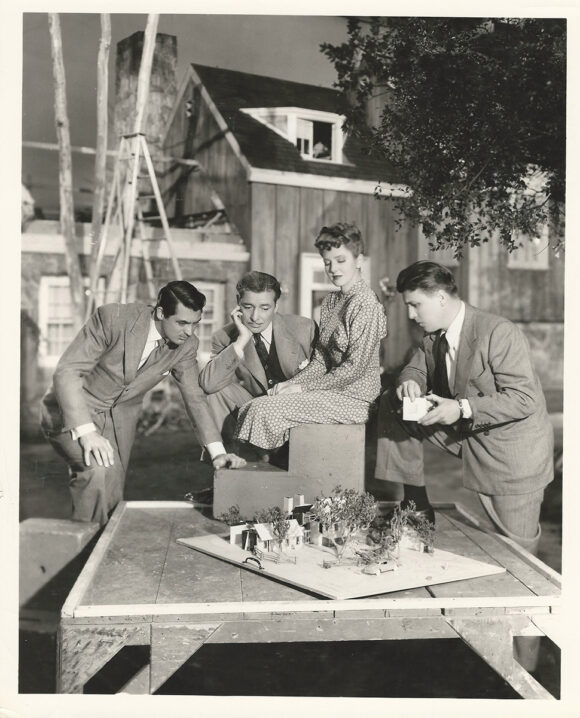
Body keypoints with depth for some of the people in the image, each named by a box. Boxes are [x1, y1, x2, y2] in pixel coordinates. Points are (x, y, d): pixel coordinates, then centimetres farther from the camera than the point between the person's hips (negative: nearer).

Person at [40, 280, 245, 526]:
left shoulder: (186, 345, -10)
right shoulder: (113, 318, -25)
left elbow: (195, 398, -1)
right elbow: (68, 371, -25)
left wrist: (218, 452, -10)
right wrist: (86, 431, -36)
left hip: (119, 416, 5)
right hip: (73, 413, -5)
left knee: (113, 492, 3)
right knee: (100, 471, -27)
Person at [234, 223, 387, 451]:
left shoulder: (365, 303, -14)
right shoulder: (330, 302, 14)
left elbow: (355, 368, -18)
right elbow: (320, 360, 13)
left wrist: (303, 387, -14)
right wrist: (291, 383, -4)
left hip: (353, 398, -8)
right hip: (332, 391, 8)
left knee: (264, 409, -19)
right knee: (251, 407, -4)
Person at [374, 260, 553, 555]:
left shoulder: (500, 334, -26)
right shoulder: (432, 336, -2)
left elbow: (525, 400, -29)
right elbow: (415, 368, 10)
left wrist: (463, 408, -37)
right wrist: (409, 382, -16)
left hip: (512, 447, -6)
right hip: (461, 428, 7)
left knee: (518, 548, -1)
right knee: (391, 402, -5)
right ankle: (416, 503, 2)